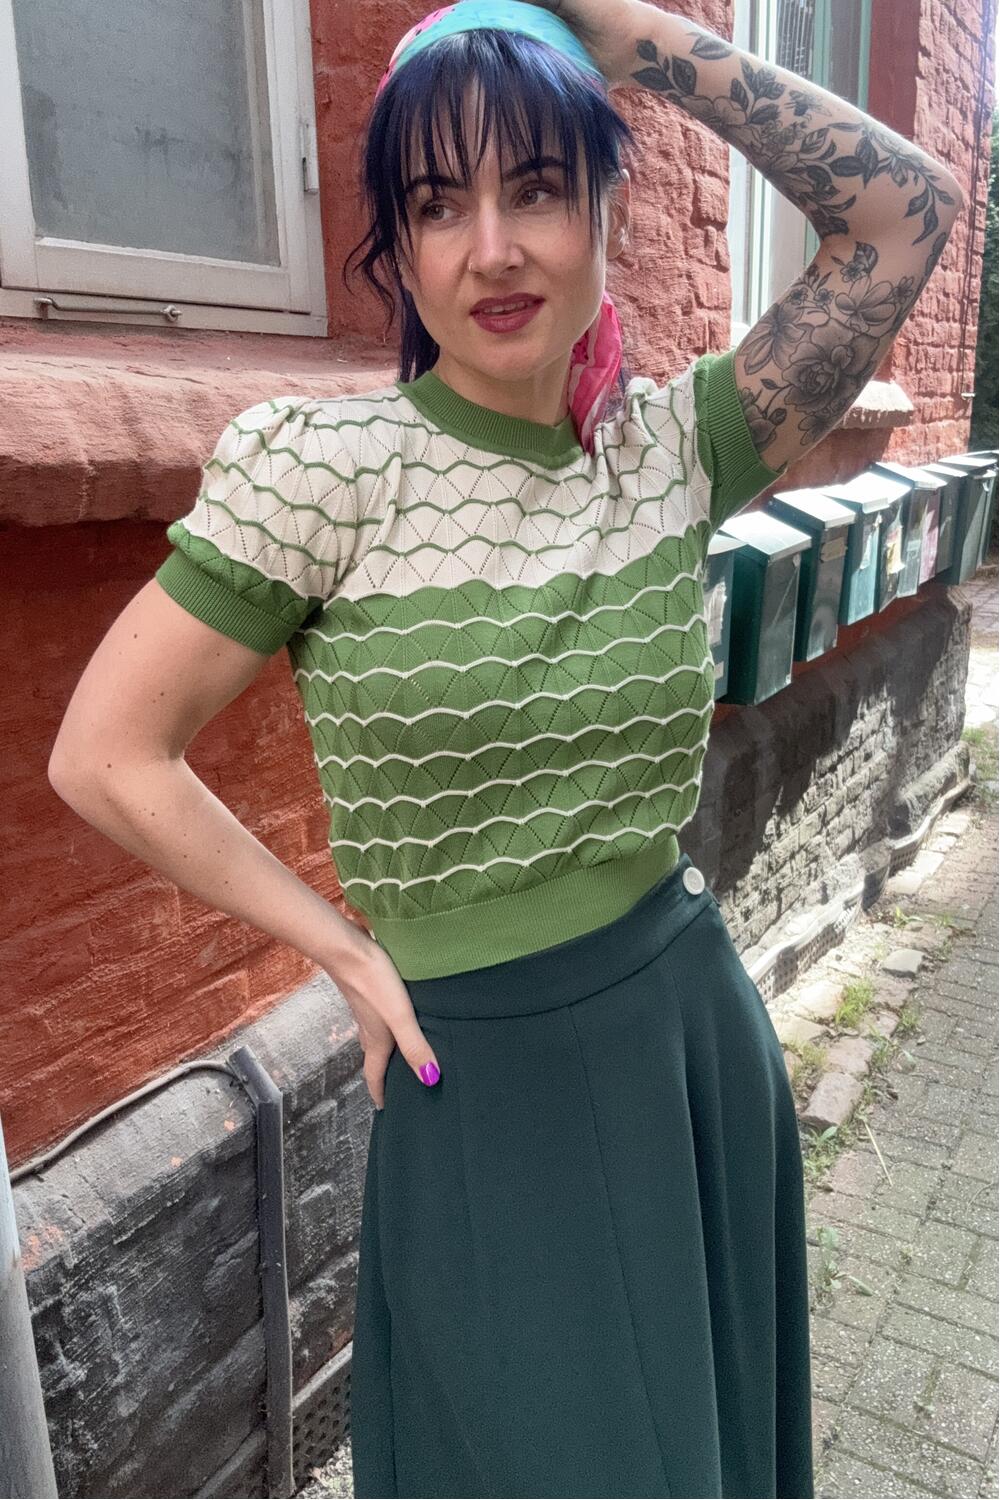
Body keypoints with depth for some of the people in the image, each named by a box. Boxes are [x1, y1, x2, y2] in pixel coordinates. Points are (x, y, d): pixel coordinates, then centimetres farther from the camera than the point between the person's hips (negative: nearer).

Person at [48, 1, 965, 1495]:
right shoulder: (321, 464, -13)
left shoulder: (673, 446, -1)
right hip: (491, 1086, -4)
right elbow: (108, 756, -12)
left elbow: (905, 208, -7)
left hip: (700, 1032, 4)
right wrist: (347, 948, -10)